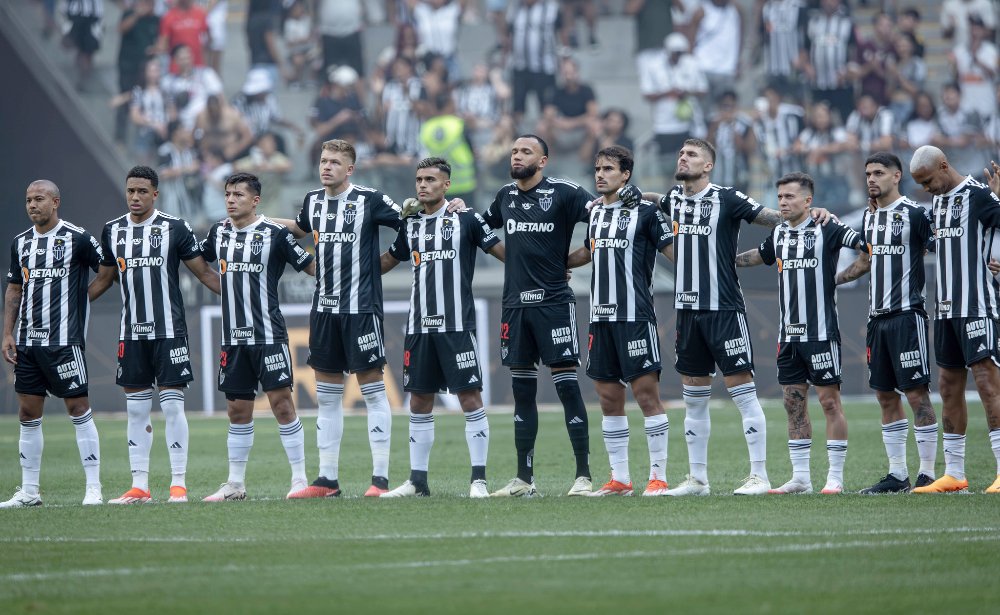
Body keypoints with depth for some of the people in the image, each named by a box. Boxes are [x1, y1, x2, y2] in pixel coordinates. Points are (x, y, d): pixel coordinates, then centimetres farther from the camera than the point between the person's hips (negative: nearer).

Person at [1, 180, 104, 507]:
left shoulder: (77, 239, -6)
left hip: (64, 341, -6)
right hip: (27, 342, 6)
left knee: (79, 408, -4)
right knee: (28, 413, 7)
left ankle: (94, 488, 0)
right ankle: (29, 491, 12)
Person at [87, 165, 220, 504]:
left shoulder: (174, 228, -3)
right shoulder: (113, 231, 8)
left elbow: (204, 272, 1)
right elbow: (104, 279, 19)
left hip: (169, 330, -4)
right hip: (131, 333, 4)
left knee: (172, 405, -6)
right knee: (136, 409, 5)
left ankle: (179, 485, -3)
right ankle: (139, 486, 9)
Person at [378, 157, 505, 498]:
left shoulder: (466, 220, -2)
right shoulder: (411, 224, 13)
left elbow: (503, 251, 1)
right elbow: (388, 261, 27)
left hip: (457, 326, -5)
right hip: (419, 327, 5)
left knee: (470, 397, -7)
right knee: (419, 401, 7)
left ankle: (479, 479, -4)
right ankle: (417, 479, 13)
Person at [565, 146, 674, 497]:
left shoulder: (644, 212, -5)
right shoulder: (595, 212, 14)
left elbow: (674, 252, -5)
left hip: (635, 316, -7)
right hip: (601, 316, 7)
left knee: (646, 394, -8)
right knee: (609, 398, 7)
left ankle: (658, 477, -4)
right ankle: (620, 480, 13)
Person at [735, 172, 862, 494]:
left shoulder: (827, 229, -7)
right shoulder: (779, 234, 12)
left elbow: (868, 247, -10)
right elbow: (758, 256, 31)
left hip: (821, 332, -7)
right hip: (788, 333, 7)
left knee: (829, 400, -3)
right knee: (794, 402, 7)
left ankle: (836, 477, 0)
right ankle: (800, 477, 13)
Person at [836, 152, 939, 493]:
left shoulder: (914, 214, -9)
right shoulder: (870, 216, 14)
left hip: (907, 314, -8)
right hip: (877, 317, 8)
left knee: (916, 393, -7)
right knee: (885, 395, 8)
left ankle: (927, 474, -4)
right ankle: (897, 474, 13)